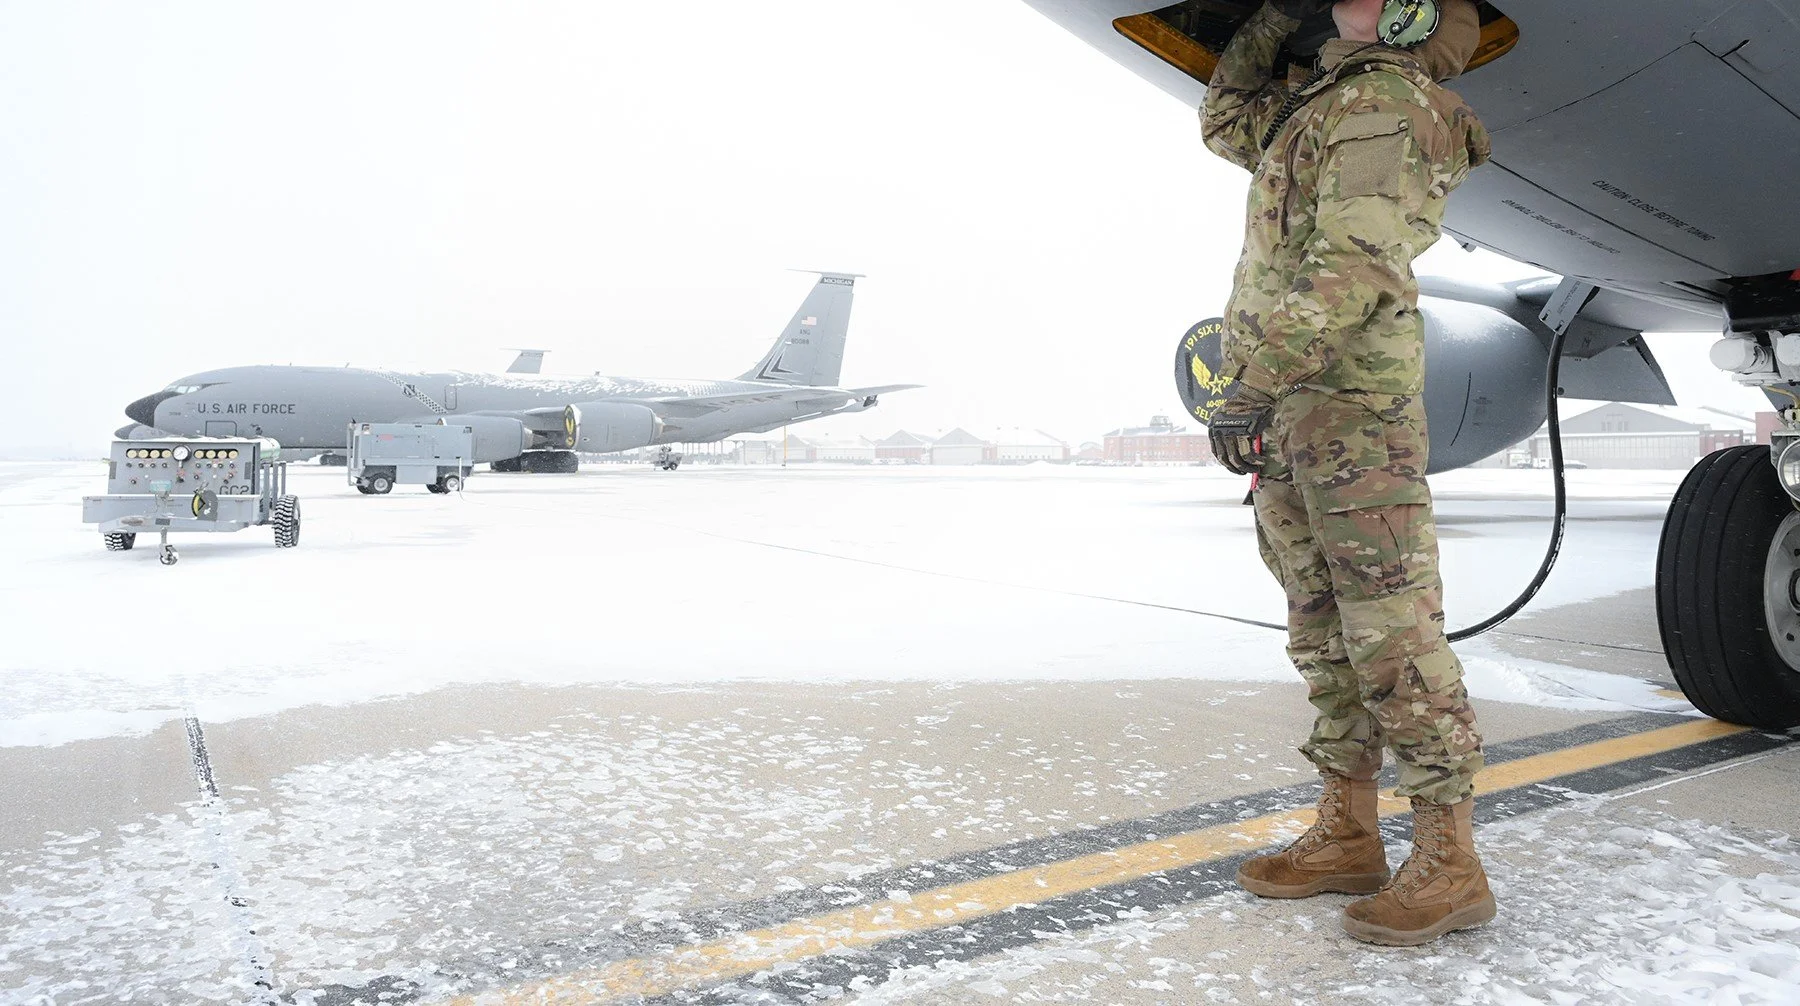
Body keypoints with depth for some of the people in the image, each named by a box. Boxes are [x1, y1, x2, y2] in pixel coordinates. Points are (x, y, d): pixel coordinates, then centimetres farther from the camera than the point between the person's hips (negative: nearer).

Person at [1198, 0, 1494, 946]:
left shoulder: (1385, 104, -6)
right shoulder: (1322, 102, 23)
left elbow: (1351, 263, -19)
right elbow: (1225, 118, 41)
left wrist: (1257, 384, -24)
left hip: (1352, 395, -9)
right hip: (1285, 406, 10)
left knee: (1390, 624, -9)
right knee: (1322, 626, 9)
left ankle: (1449, 863, -3)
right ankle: (1347, 834, 17)